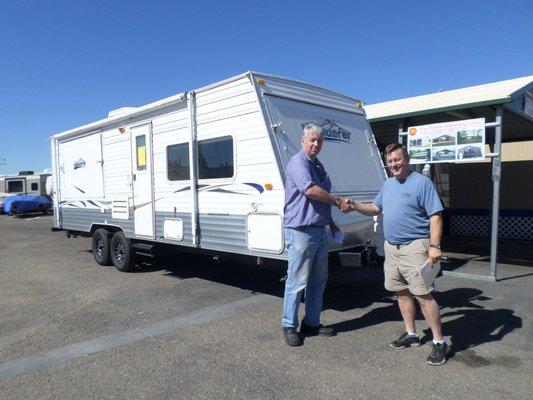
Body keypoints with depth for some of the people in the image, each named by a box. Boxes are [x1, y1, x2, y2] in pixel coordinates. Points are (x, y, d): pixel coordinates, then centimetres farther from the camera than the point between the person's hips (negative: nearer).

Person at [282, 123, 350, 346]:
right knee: (297, 281, -2)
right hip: (300, 231, -9)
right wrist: (338, 202, -16)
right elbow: (310, 190, -25)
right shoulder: (298, 162, -11)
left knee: (319, 280, 14)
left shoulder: (319, 166, 18)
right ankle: (289, 326, 11)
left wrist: (331, 223, 24)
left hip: (320, 231, 9)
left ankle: (312, 323, 26)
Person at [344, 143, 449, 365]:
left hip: (414, 247, -7)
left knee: (423, 295, -7)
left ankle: (439, 342, 6)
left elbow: (435, 216, -12)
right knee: (402, 292, 14)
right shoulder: (388, 184, 14)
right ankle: (411, 334, 29)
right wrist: (355, 206, 5)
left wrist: (435, 246, -20)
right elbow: (376, 208, 22)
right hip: (391, 247, 8)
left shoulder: (422, 183, -8)